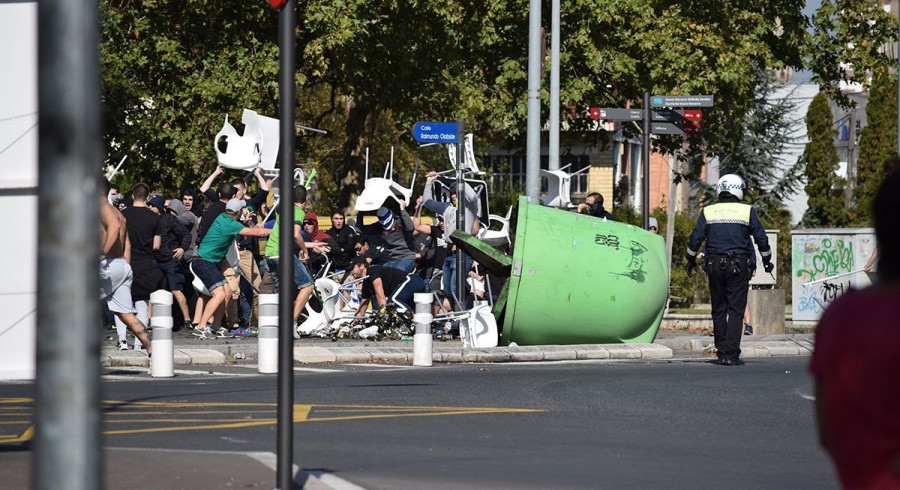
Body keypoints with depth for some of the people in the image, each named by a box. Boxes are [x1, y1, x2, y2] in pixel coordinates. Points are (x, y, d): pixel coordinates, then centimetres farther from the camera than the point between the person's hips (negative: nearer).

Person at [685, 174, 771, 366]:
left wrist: (691, 260, 16)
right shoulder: (747, 211, 0)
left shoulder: (708, 212, 4)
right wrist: (767, 260, 16)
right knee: (736, 310, -3)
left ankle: (721, 352, 13)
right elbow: (761, 238, 2)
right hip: (738, 266, -2)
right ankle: (731, 354, -11)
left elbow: (695, 238, 2)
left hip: (715, 265, 2)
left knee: (719, 310, 11)